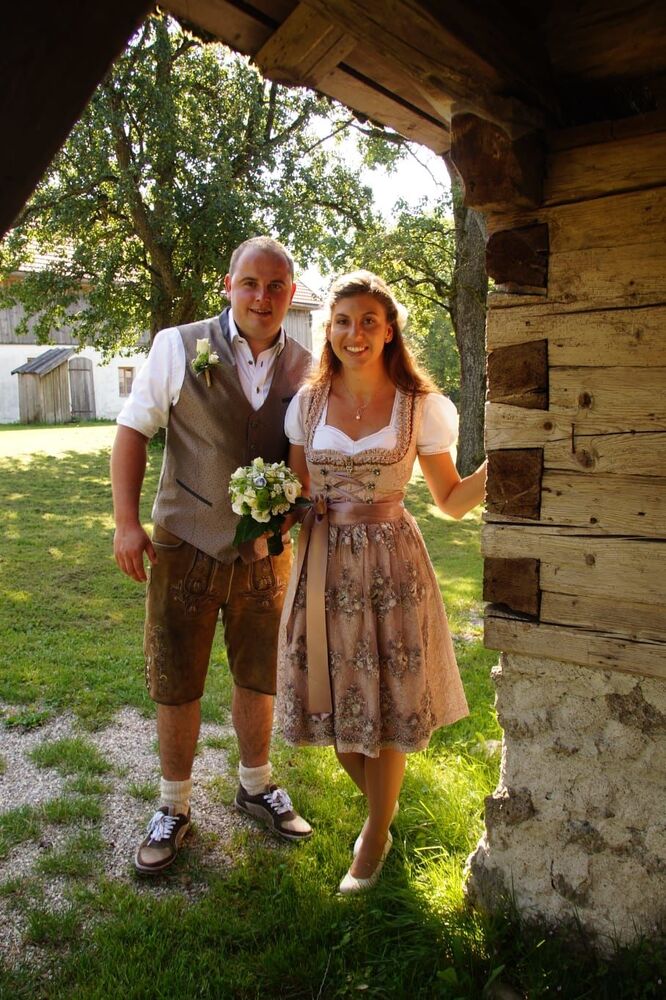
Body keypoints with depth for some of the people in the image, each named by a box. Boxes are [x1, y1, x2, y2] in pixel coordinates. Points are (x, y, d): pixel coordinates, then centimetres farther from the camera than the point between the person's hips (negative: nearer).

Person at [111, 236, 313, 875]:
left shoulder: (305, 368, 0)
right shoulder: (178, 347, -6)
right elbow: (133, 428, -2)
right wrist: (126, 521, -10)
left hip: (265, 552, 2)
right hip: (185, 547, -2)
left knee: (258, 677, 16)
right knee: (175, 684, 9)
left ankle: (255, 786, 41)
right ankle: (173, 806, 32)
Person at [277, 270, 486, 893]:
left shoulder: (421, 408, -4)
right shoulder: (307, 404, 3)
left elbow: (451, 502, 0)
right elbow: (294, 494, 11)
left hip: (391, 566, -2)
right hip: (324, 565, 3)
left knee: (385, 703, 6)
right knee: (334, 701, 11)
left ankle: (377, 833, 32)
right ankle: (383, 801, 41)